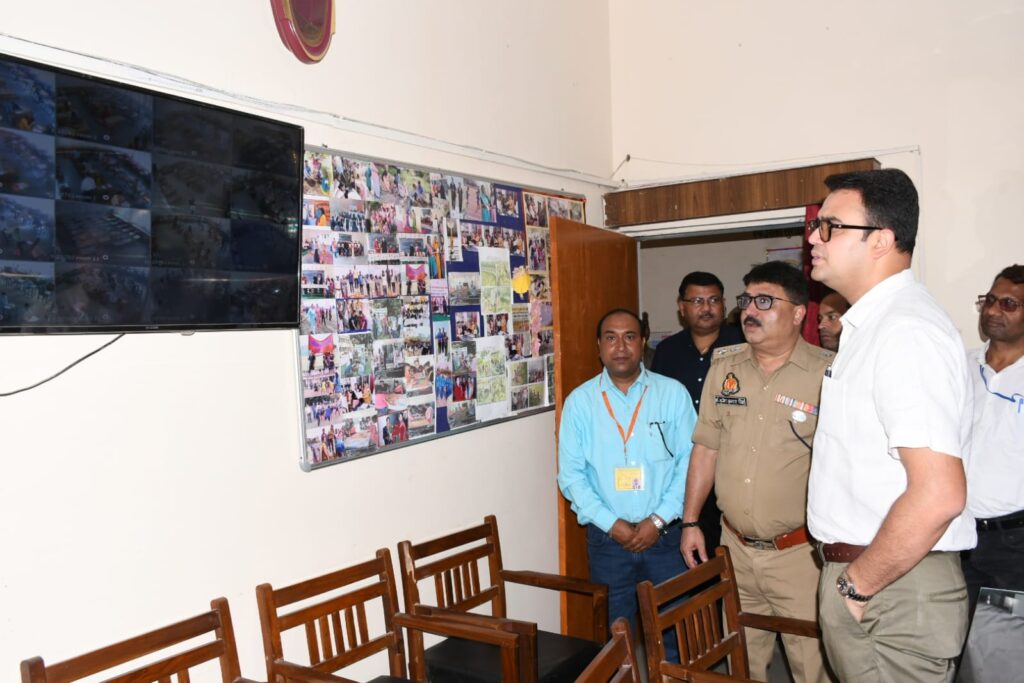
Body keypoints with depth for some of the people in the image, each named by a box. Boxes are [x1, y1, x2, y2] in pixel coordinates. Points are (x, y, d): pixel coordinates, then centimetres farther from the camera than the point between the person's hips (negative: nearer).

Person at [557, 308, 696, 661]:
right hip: (607, 537, 1)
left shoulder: (673, 393, -2)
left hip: (664, 535, 0)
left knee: (673, 632, 9)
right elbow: (571, 475, -2)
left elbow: (689, 463, -4)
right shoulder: (579, 401, 0)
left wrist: (658, 519, -11)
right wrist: (612, 524, -10)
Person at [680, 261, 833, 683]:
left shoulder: (828, 374, -12)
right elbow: (706, 447, 9)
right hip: (735, 546, 5)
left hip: (800, 552, -4)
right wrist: (690, 522, 9)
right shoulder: (723, 366, 3)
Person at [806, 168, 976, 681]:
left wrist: (858, 584, -17)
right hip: (860, 572, 9)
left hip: (894, 589, -9)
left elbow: (938, 495, -28)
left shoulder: (905, 331, -20)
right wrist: (849, 578, 16)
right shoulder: (870, 326, 11)